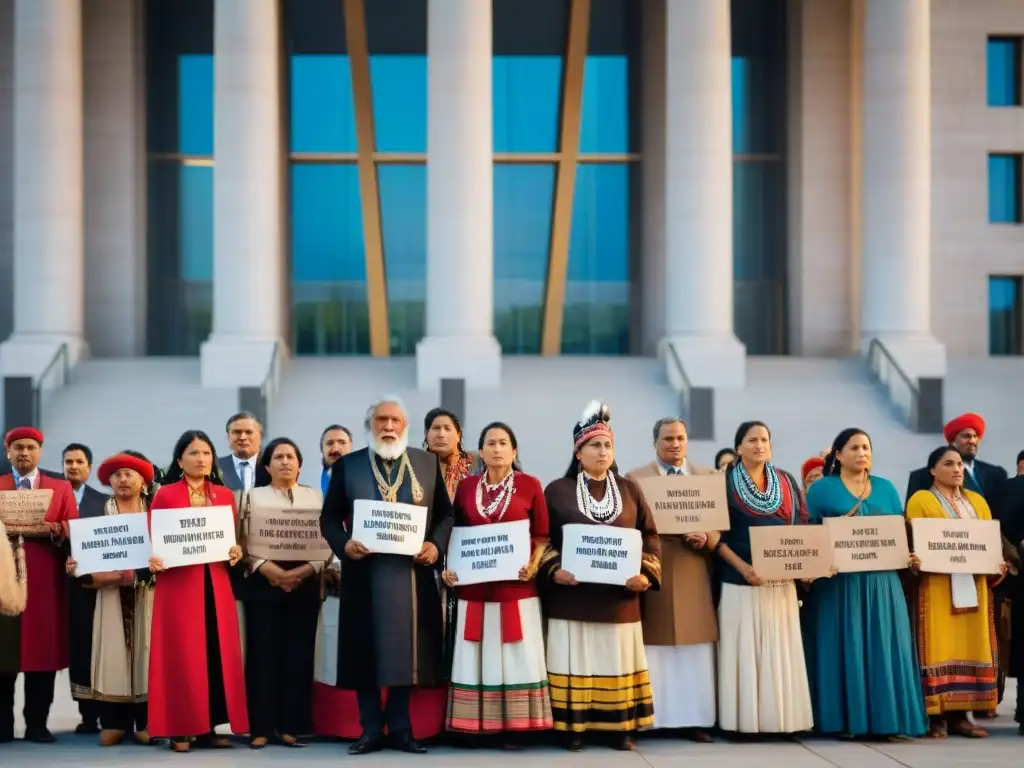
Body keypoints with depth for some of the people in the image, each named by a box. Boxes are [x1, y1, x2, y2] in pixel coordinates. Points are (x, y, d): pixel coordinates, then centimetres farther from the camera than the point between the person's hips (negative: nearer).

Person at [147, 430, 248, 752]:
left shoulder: (225, 495, 11)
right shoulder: (165, 495, 0)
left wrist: (236, 550, -6)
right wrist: (153, 558, -20)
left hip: (216, 582, 4)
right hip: (178, 583, -4)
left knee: (218, 652, 3)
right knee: (182, 655, -2)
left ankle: (209, 727, 9)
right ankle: (180, 729, 3)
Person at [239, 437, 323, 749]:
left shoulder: (315, 496, 10)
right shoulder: (254, 496, 7)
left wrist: (303, 571, -13)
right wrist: (272, 571, -16)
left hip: (305, 585, 2)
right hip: (264, 584, -1)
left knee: (298, 654, 1)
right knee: (264, 653, -4)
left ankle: (290, 726, 6)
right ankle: (261, 727, 0)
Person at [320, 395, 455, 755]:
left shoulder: (428, 463, 8)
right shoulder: (347, 465, 5)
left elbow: (445, 514, 9)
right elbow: (329, 517, 5)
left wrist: (435, 545, -8)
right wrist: (344, 544, -14)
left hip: (412, 573, 1)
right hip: (364, 574, -1)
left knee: (406, 649, 4)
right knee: (366, 652, 1)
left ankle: (400, 728, 13)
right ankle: (371, 730, 9)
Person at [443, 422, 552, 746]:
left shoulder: (530, 485, 0)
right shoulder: (466, 486, 7)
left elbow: (542, 536, 3)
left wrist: (533, 565, -13)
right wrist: (449, 567, -1)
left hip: (515, 585, -2)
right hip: (475, 585, 2)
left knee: (515, 658, -1)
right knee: (478, 658, 4)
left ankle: (512, 727, 4)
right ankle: (475, 725, 8)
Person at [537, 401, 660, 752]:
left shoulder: (630, 490, 10)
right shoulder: (557, 491, 3)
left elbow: (650, 536, 10)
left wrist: (646, 574, -5)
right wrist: (553, 570, -14)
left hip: (620, 595, 2)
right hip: (572, 594, -2)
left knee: (620, 663, 4)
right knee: (575, 663, -2)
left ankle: (624, 729, 11)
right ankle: (573, 729, 4)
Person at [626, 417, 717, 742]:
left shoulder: (708, 477, 12)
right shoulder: (635, 479, 6)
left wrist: (706, 539, -13)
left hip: (694, 578, 2)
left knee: (696, 652, 2)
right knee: (653, 650, -2)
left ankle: (696, 720, 7)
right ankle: (646, 718, 2)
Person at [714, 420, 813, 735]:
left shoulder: (787, 482, 12)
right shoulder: (726, 483, -1)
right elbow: (717, 535, -6)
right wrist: (744, 568, -18)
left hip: (782, 580, 4)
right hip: (741, 580, -4)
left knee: (781, 649, 4)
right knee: (744, 649, -4)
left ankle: (780, 717, 10)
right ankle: (745, 719, 1)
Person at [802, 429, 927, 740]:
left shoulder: (886, 488, 14)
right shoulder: (822, 488, 3)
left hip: (881, 582, 3)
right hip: (839, 583, -3)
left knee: (883, 649, 1)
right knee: (844, 649, -2)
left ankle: (886, 719, 4)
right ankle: (845, 720, 2)